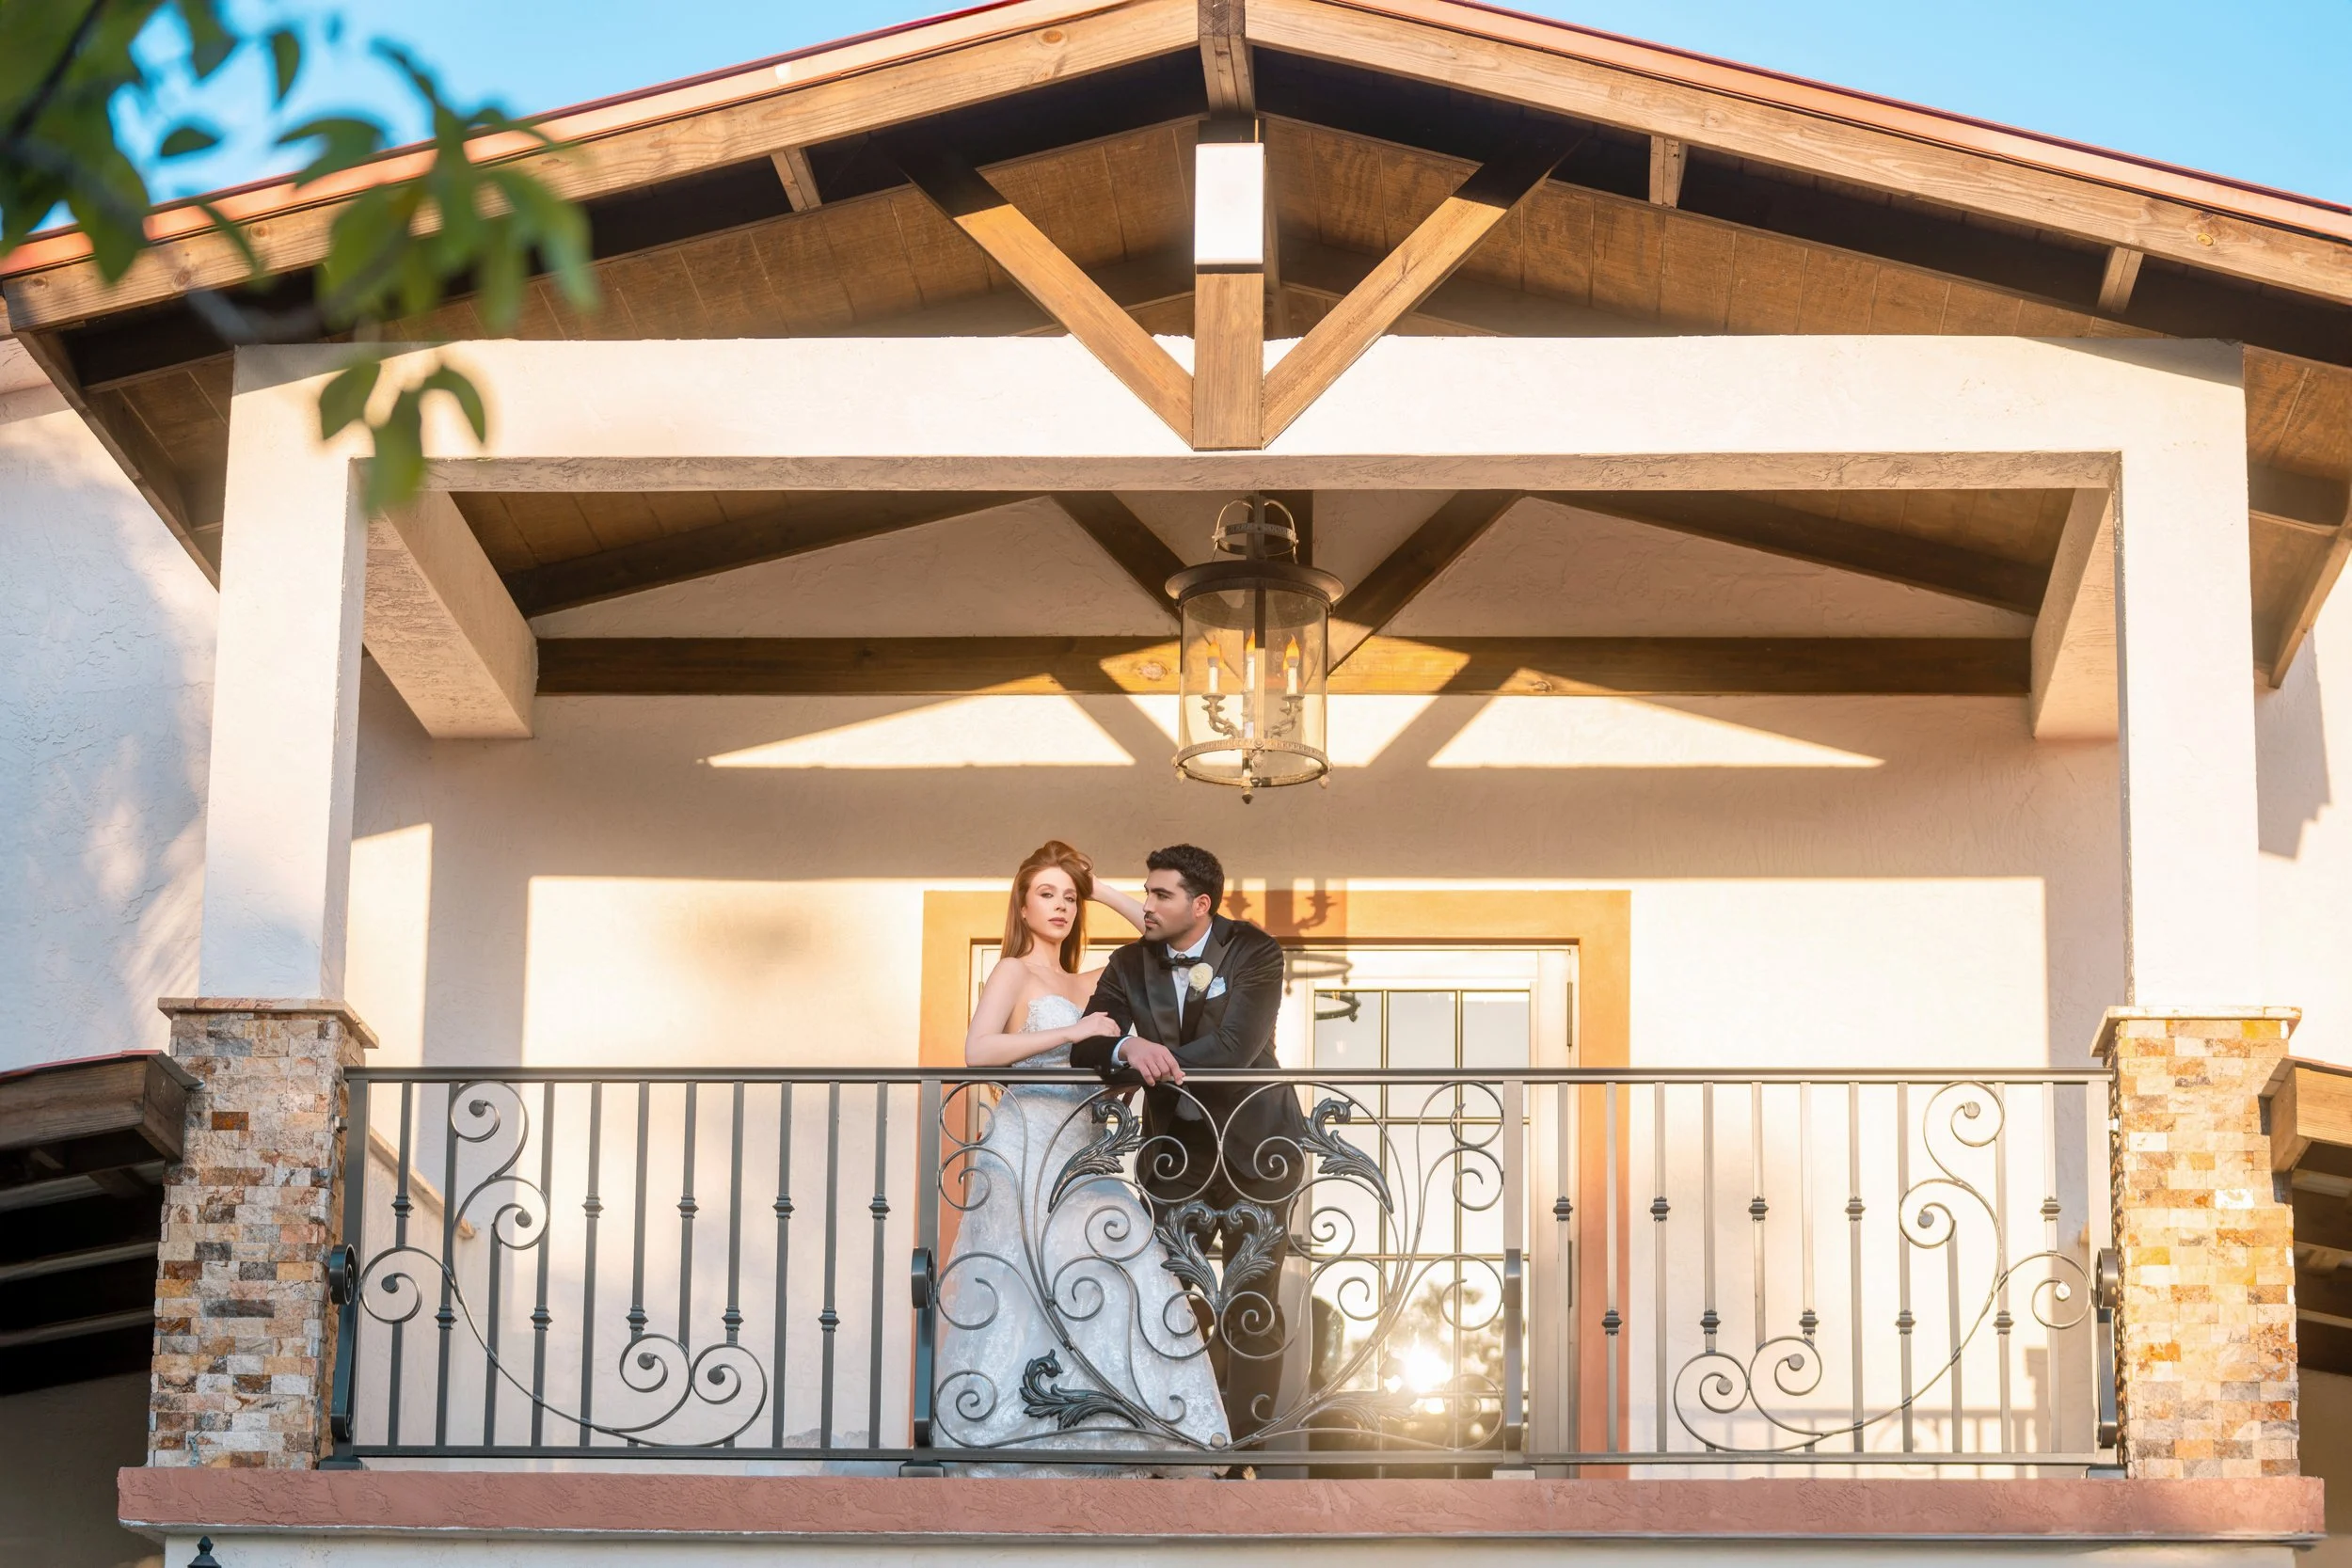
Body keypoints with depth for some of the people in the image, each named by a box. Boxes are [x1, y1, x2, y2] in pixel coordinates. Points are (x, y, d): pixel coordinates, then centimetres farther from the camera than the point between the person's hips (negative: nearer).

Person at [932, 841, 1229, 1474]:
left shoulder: (1085, 984, 21)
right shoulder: (1014, 971, 3)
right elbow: (978, 1050, -14)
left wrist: (1104, 893, 15)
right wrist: (1071, 1033, -15)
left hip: (1080, 1154, 6)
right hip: (1026, 1146, -6)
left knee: (1112, 1285, -10)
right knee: (1024, 1295, -13)